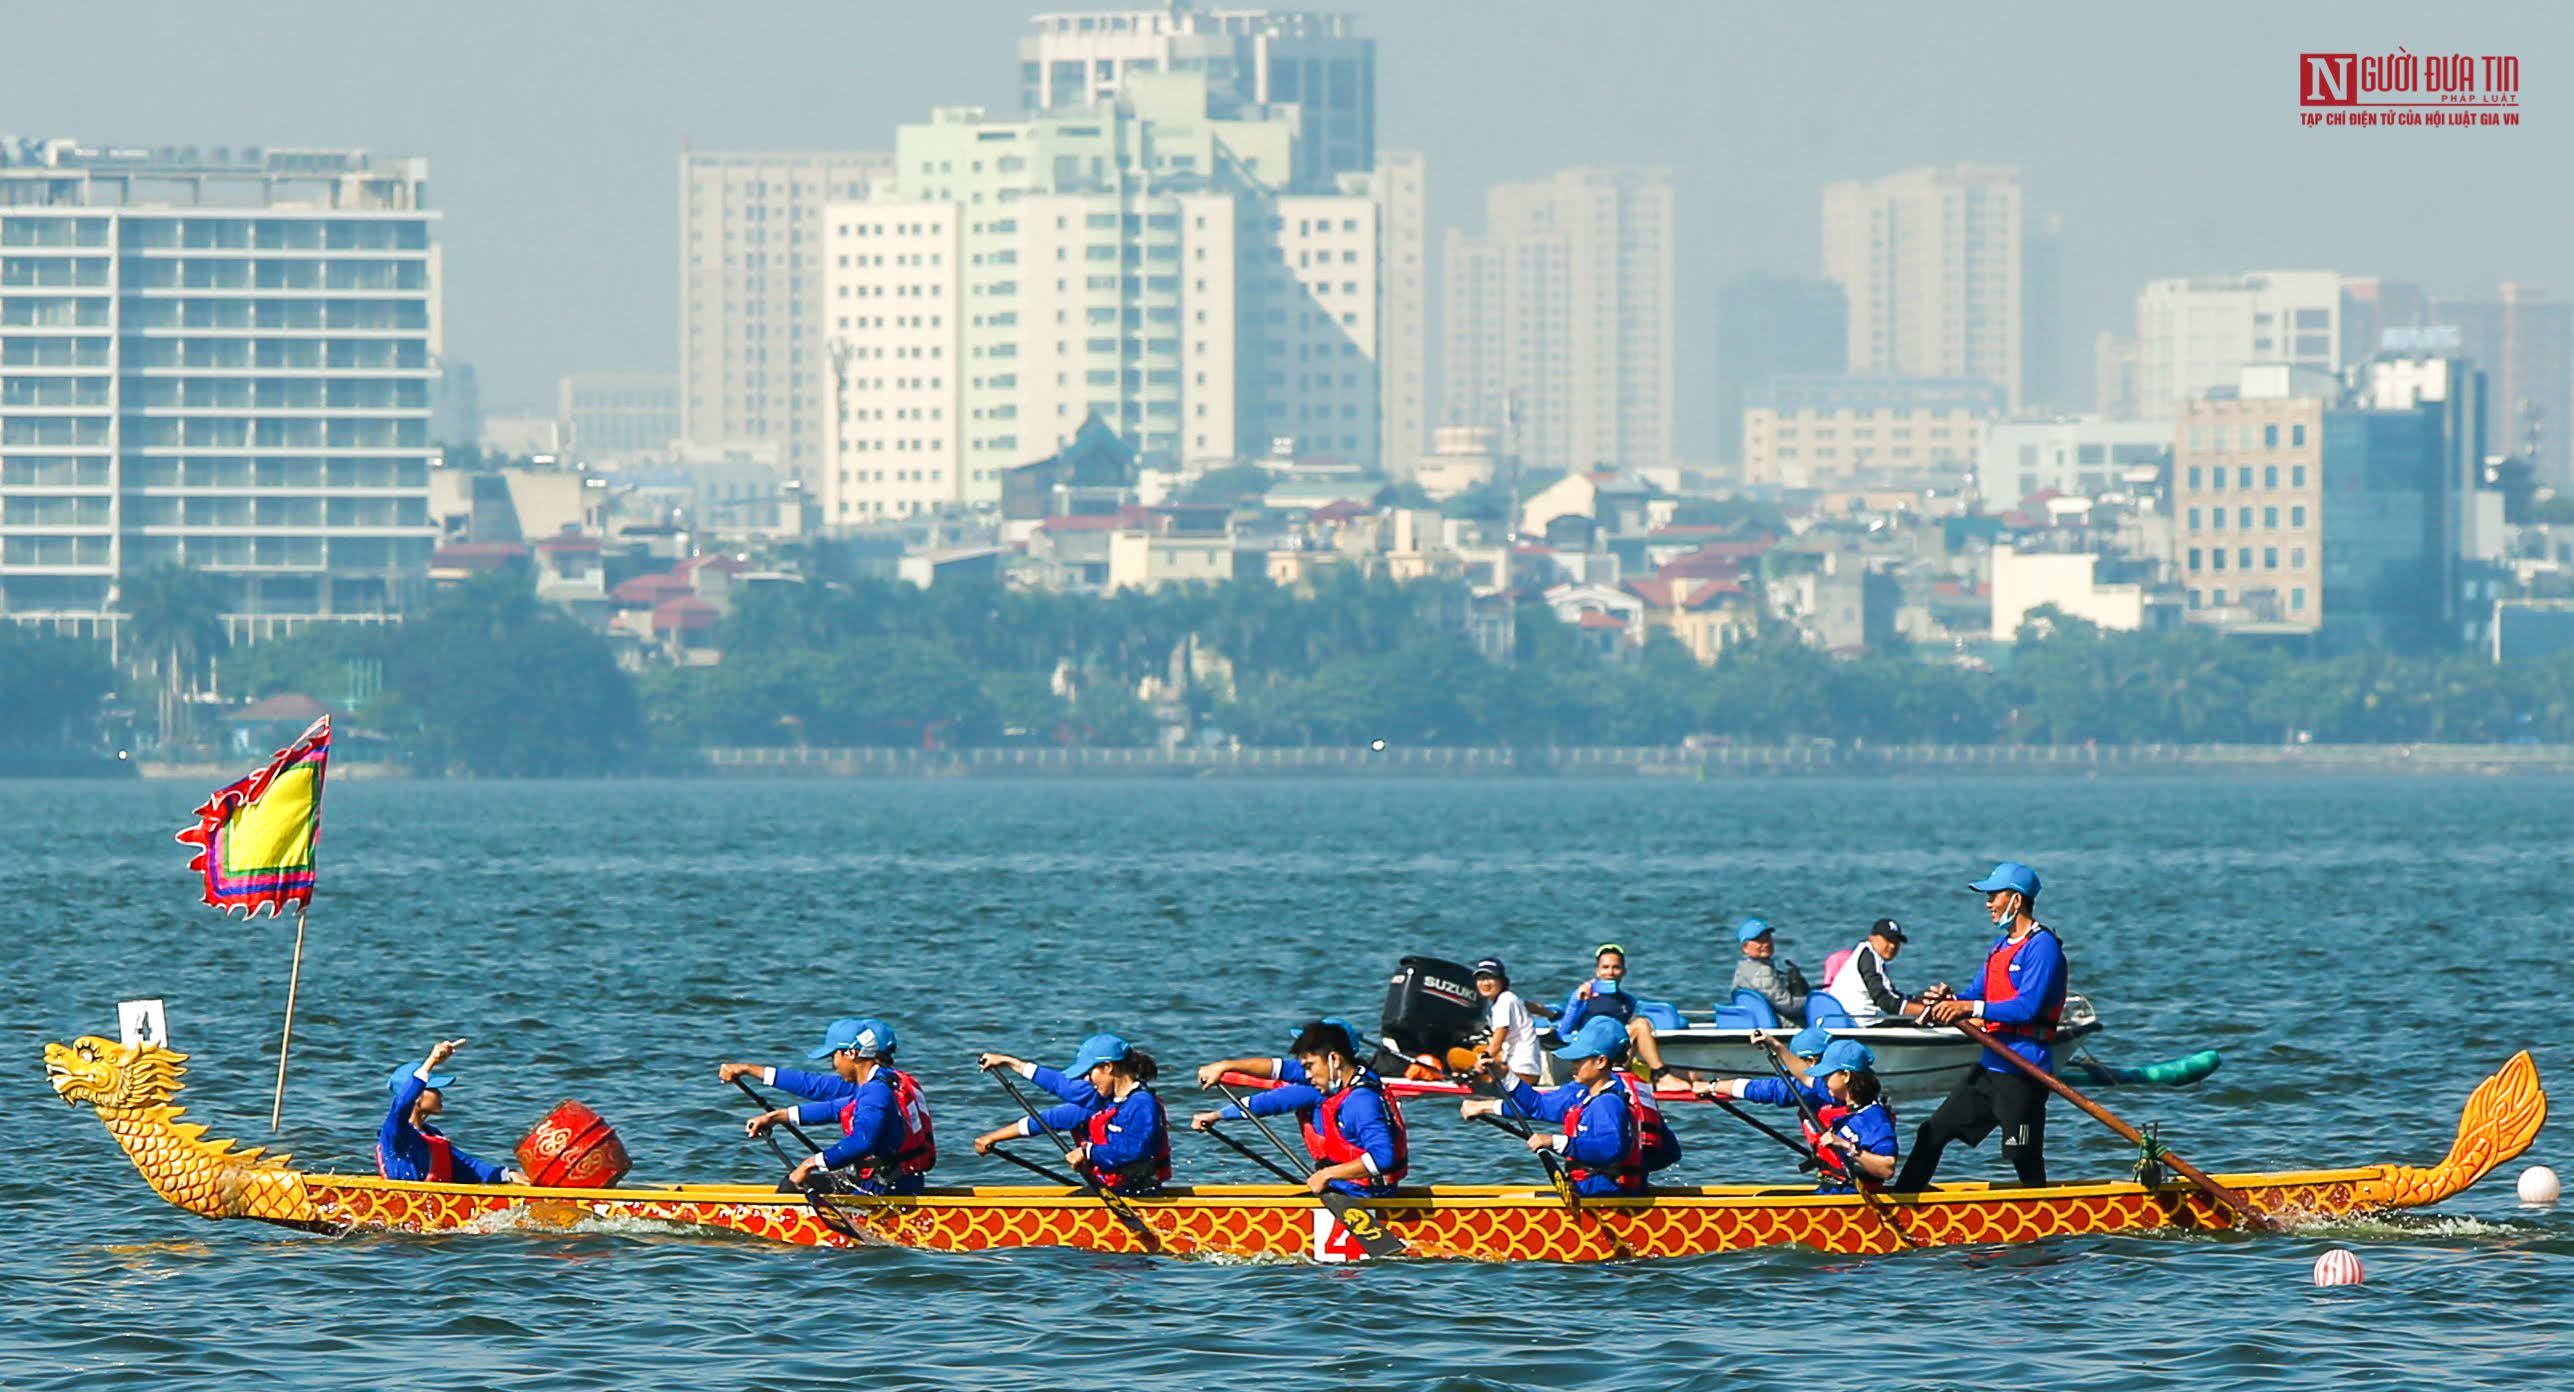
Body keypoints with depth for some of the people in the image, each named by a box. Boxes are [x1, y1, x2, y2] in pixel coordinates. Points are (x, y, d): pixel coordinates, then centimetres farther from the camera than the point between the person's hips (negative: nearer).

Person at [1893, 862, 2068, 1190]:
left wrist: (1970, 1008, -25)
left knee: (2025, 1158, -5)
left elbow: (2028, 1007, -23)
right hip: (1990, 1064, 10)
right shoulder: (2001, 946, 18)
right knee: (1933, 1132, 11)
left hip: (2023, 1069, -10)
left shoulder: (2041, 947, -13)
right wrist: (1950, 1001, -6)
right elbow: (1976, 993, 17)